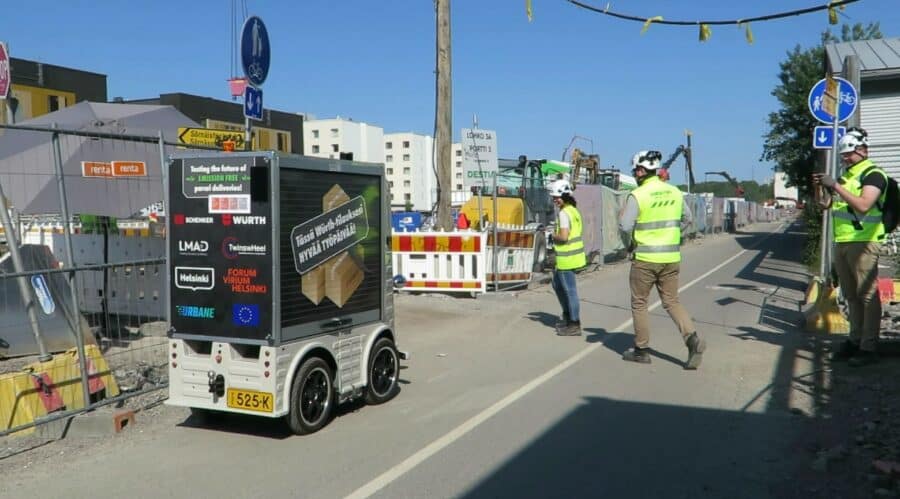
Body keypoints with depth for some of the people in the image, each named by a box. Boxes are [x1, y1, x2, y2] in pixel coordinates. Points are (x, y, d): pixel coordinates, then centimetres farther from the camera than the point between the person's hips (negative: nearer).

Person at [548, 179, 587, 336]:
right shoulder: (572, 210, 13)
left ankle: (574, 326, 6)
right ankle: (567, 316, 32)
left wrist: (553, 235, -8)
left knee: (570, 290, -2)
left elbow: (563, 236, -26)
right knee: (557, 284, 23)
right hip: (570, 256, 10)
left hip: (567, 258, -10)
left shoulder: (564, 213, -18)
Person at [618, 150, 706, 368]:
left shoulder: (637, 195, -13)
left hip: (645, 258, -5)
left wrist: (629, 245, 2)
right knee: (671, 301, 13)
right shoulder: (674, 192, 5)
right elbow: (687, 218, 16)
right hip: (671, 257, 5)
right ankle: (692, 338, -6)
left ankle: (641, 350, 16)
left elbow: (625, 226, -17)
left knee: (639, 303, 10)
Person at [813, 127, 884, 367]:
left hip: (863, 242, -8)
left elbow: (863, 205, -23)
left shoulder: (873, 174, -7)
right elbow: (835, 205, 26)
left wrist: (835, 186, -21)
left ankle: (869, 347, -2)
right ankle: (855, 340, 20)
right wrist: (823, 187, 10)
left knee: (867, 295, -5)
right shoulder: (846, 174, 18)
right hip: (841, 242, 8)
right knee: (851, 296, 13)